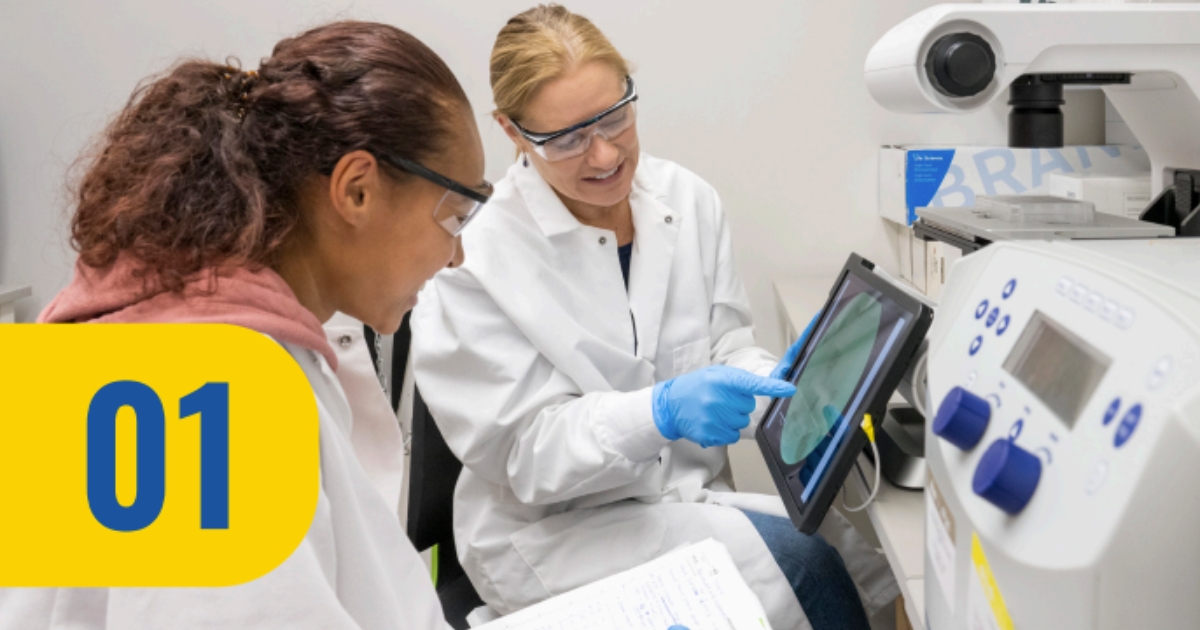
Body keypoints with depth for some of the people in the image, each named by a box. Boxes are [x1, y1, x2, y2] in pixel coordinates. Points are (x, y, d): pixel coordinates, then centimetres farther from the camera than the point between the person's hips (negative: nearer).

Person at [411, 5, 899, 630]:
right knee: (795, 558, -24)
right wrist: (663, 411, -33)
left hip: (692, 495, 5)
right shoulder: (474, 258, -17)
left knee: (874, 549, -16)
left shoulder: (689, 200, -1)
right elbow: (524, 451, -16)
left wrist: (782, 384, -20)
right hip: (553, 529, -5)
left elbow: (727, 346, 4)